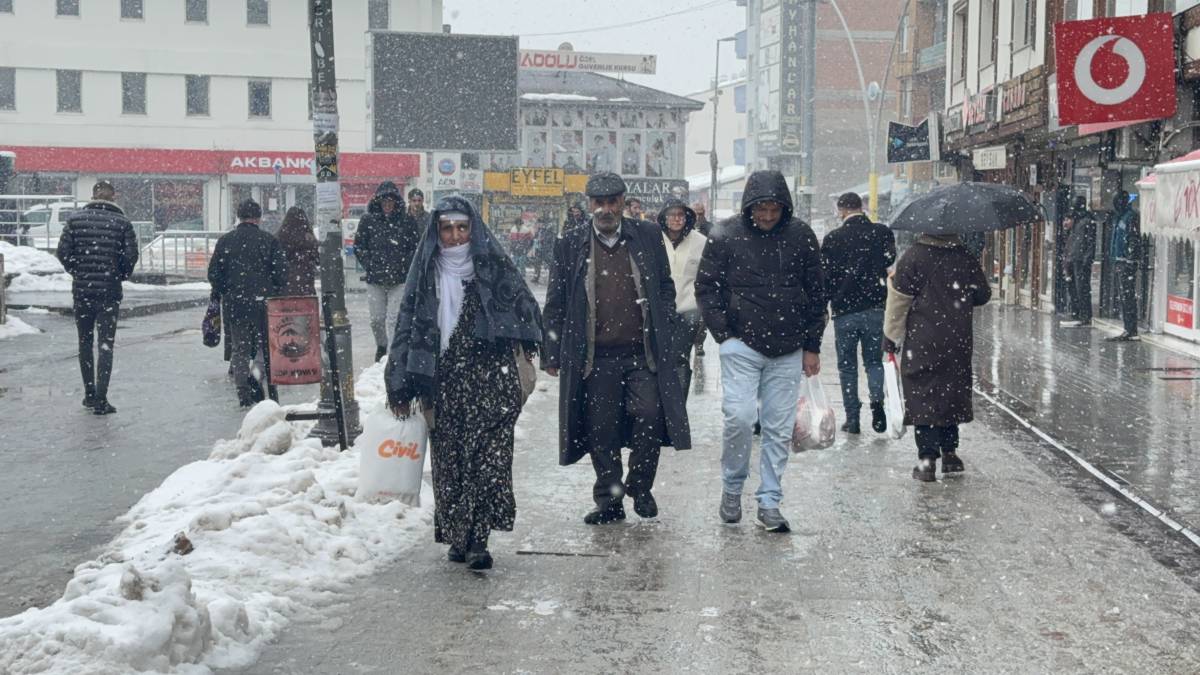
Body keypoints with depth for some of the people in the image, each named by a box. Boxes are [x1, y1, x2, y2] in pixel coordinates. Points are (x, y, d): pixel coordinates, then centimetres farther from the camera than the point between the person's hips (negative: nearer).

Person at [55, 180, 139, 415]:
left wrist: (77, 272, 12)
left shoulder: (75, 219, 1)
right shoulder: (122, 222, -4)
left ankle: (89, 394, 22)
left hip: (81, 290, 2)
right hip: (110, 291, -2)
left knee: (85, 343, 16)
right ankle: (101, 400, -7)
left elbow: (63, 252, -4)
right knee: (105, 344, 0)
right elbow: (131, 255, -9)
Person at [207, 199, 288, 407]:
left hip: (234, 304, 2)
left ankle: (243, 391, 6)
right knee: (265, 343, 12)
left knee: (239, 348, 10)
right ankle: (257, 374, -12)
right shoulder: (269, 241, -3)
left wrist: (222, 293, 19)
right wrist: (276, 296, 9)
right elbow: (281, 273, -5)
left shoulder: (225, 240, 3)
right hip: (262, 303, -2)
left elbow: (214, 273, 4)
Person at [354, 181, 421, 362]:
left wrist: (403, 268, -5)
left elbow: (416, 248, 6)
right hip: (375, 279, 2)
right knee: (377, 319, 8)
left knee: (394, 319, -9)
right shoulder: (368, 220, 4)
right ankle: (381, 347, 31)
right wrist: (370, 268, -2)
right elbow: (359, 247, 8)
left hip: (400, 279, -2)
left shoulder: (407, 222, 3)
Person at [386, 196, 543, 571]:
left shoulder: (493, 266, 6)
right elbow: (409, 327, 8)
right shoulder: (426, 273, 9)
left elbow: (524, 310, 9)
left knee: (487, 455, -11)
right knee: (449, 459, 3)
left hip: (489, 376, -2)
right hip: (444, 382, 2)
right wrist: (402, 387, 4)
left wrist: (520, 343, -8)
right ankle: (458, 536, 15)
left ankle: (476, 539, -11)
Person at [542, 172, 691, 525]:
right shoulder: (570, 245, 5)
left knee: (649, 417, -8)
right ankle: (609, 501, 19)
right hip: (595, 357, 0)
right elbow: (555, 303, 8)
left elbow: (665, 287, 13)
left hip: (642, 353, 0)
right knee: (601, 431, 5)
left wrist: (664, 334, 5)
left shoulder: (648, 237, 7)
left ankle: (639, 487, 15)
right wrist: (552, 353, 5)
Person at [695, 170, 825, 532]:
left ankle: (770, 502, 14)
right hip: (741, 344, -2)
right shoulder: (725, 236, -4)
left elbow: (816, 293, 10)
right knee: (740, 416, -14)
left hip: (788, 350, 2)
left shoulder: (801, 236, 3)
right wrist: (724, 335, -5)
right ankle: (732, 486, 9)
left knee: (779, 427, 4)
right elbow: (706, 287, 3)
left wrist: (812, 346, 9)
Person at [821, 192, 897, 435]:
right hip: (876, 307, 2)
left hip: (844, 310, -1)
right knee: (874, 361, 14)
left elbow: (825, 276, -4)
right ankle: (877, 399, -13)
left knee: (847, 366, 9)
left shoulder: (833, 238, -6)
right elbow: (889, 259, 5)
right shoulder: (882, 232, -2)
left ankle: (852, 419, 7)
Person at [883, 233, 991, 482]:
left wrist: (891, 337, 2)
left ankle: (927, 460, -4)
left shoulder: (913, 256, -9)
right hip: (959, 341, 3)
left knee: (922, 396, 0)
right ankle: (950, 454, 21)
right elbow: (983, 295, 10)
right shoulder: (966, 256, 1)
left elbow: (898, 300, -7)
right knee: (952, 393, 16)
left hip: (922, 342, -3)